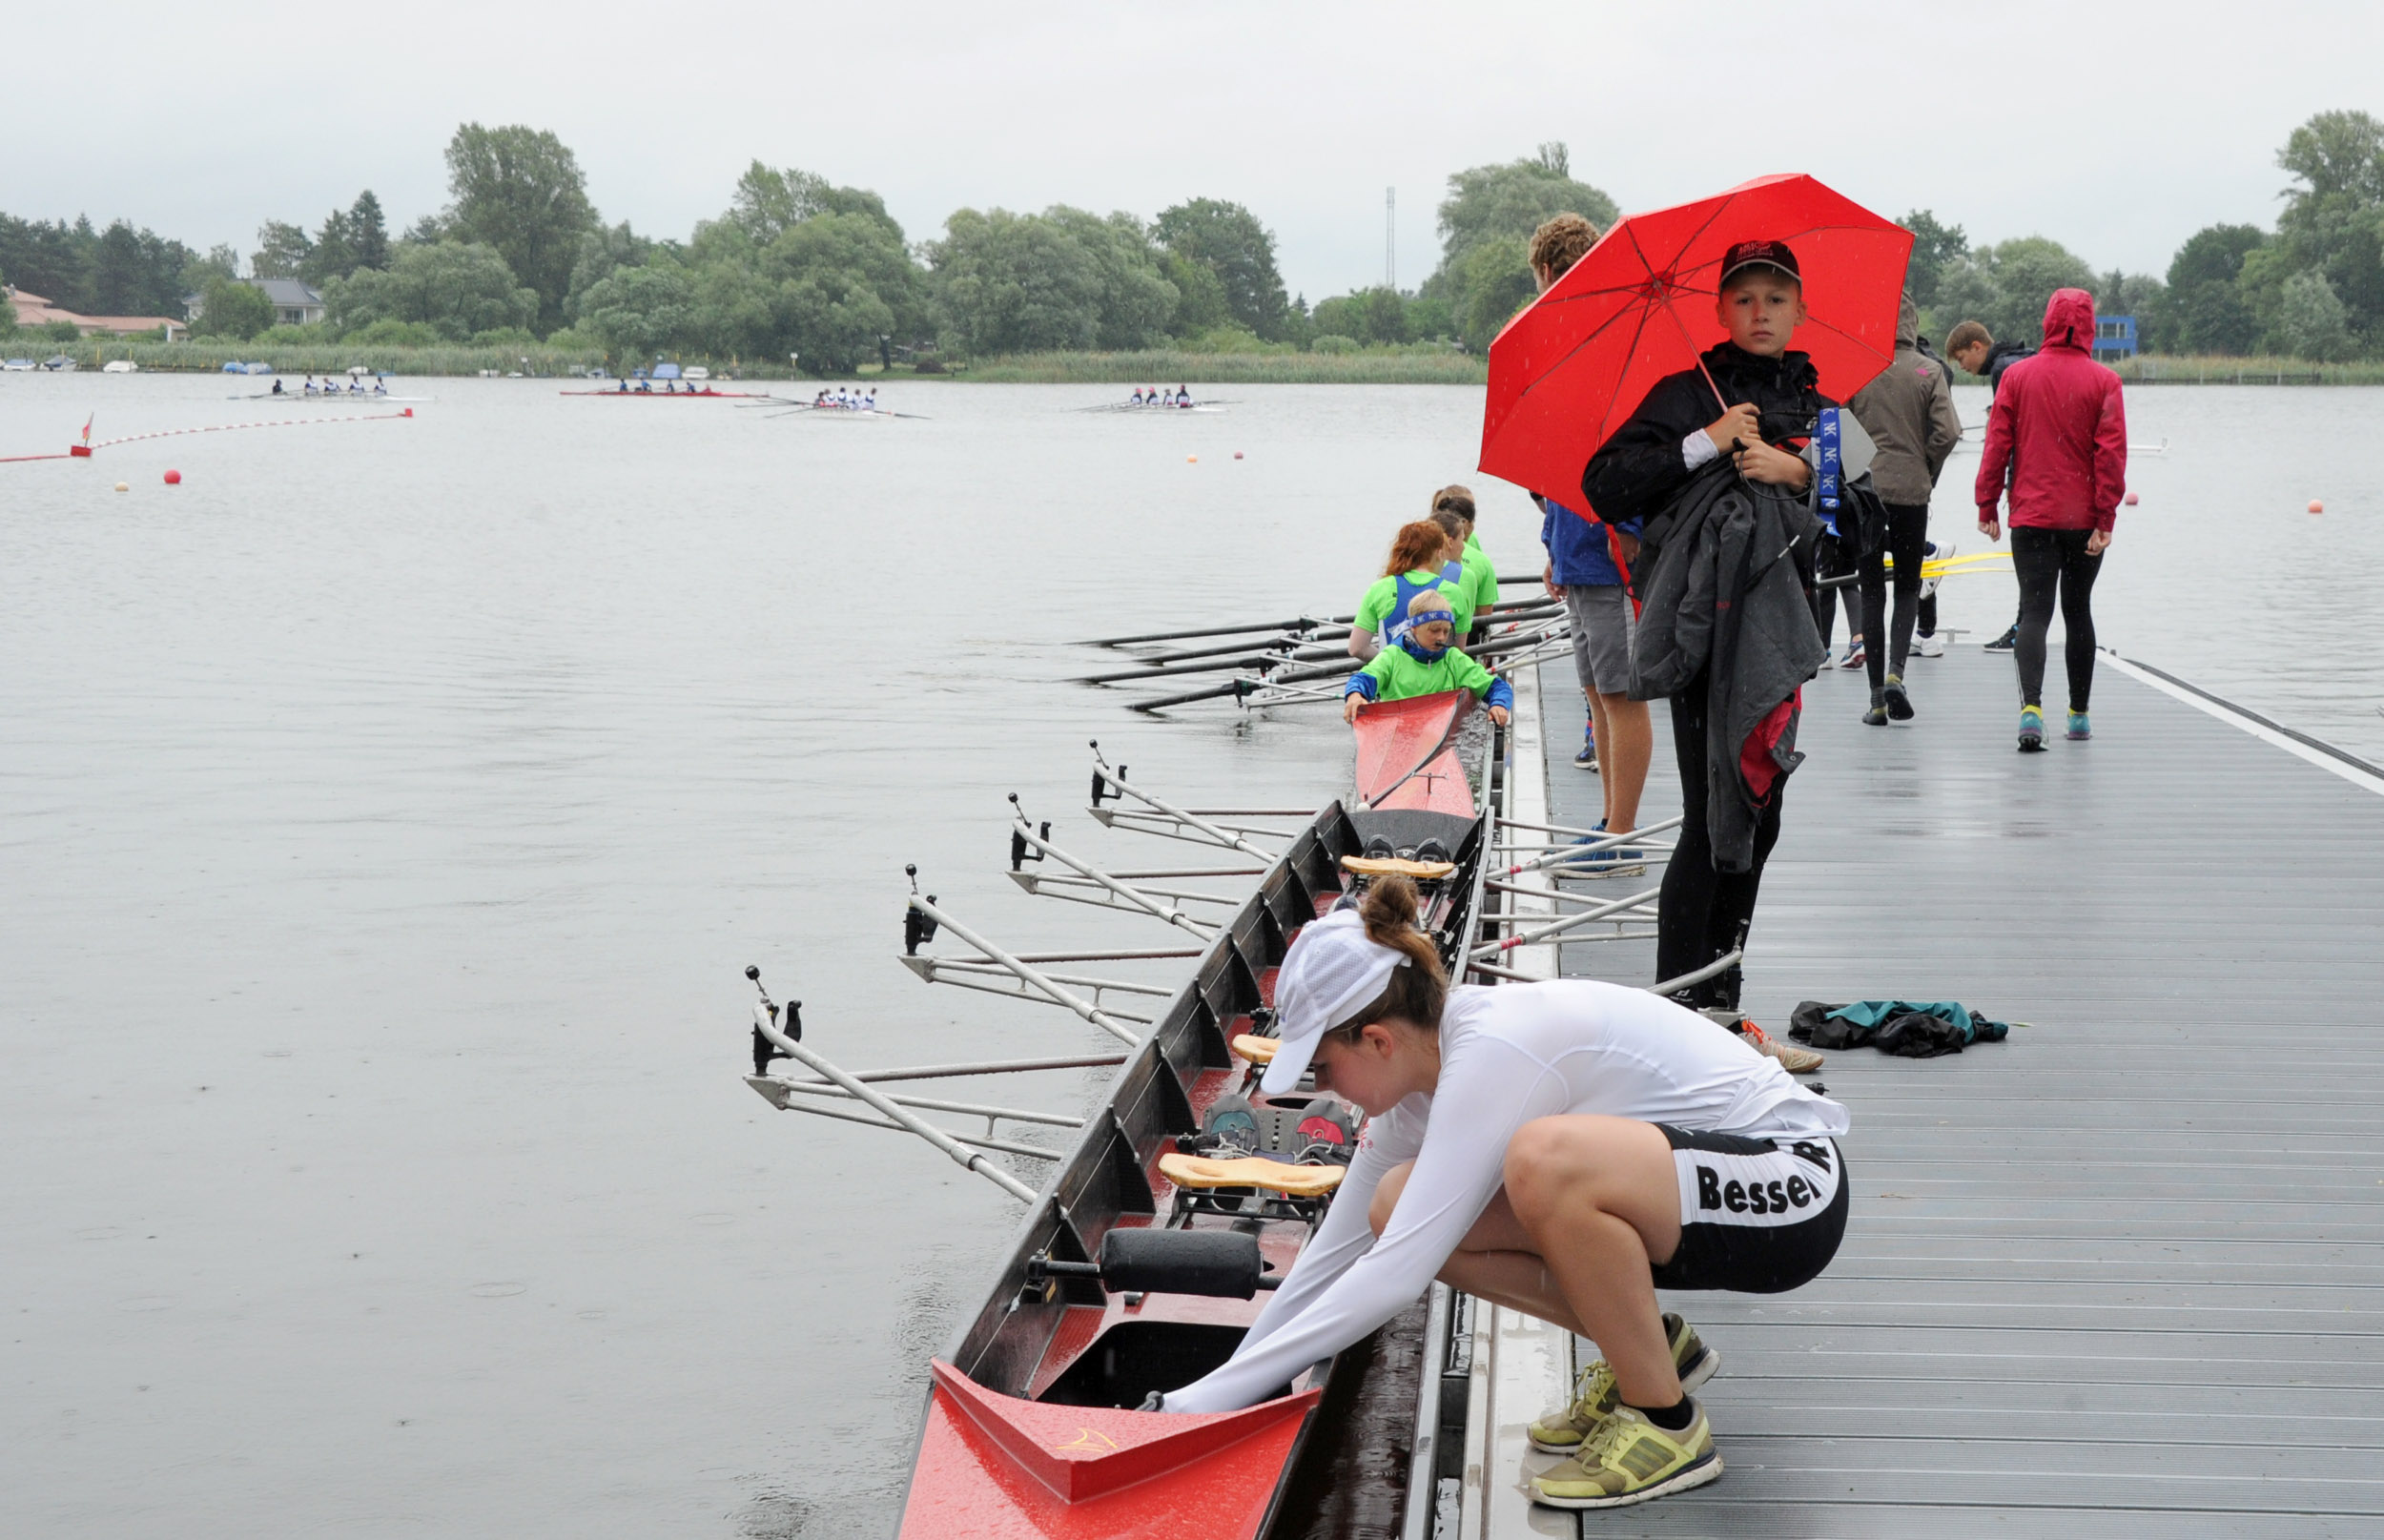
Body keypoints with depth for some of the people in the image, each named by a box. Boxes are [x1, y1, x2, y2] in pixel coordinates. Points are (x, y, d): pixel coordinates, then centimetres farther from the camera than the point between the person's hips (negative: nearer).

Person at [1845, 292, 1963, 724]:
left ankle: (1877, 695, 6)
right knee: (1907, 586, 13)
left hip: (1864, 491, 0)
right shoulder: (1929, 371, -5)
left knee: (1872, 591, 7)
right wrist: (1925, 469, 6)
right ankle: (1895, 672, -10)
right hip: (1912, 492, 0)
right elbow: (1947, 433, -10)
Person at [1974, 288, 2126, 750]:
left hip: (2031, 516, 0)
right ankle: (2079, 714, 22)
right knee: (2078, 611, 15)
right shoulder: (2103, 382, -5)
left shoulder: (2017, 375, -2)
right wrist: (2105, 520, -7)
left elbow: (1997, 444, -1)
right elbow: (2111, 453, -8)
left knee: (2034, 611, -3)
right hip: (2084, 518, 0)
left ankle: (2032, 705, -24)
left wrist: (1987, 505, 4)